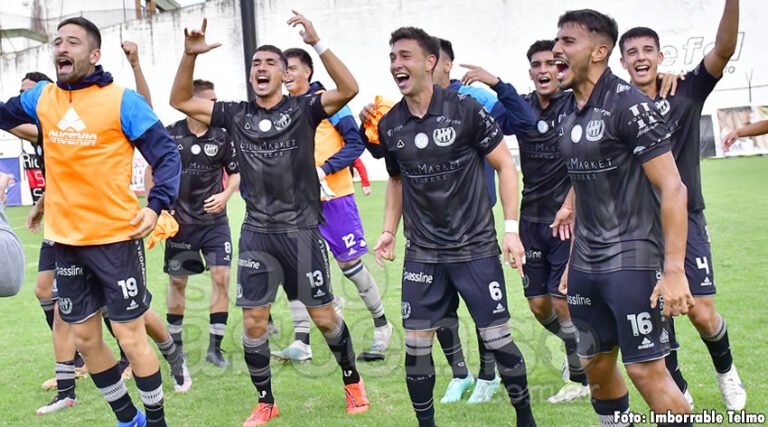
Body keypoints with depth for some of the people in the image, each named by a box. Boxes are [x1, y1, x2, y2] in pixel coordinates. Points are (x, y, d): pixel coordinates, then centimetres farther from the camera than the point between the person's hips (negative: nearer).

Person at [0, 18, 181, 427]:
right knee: (85, 337, 14)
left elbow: (167, 155, -9)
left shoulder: (121, 100, -9)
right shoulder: (41, 97, 5)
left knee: (130, 337, -1)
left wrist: (157, 204, -22)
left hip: (115, 237, -6)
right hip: (66, 240, 6)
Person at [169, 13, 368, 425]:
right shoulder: (237, 115, 5)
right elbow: (180, 101, 6)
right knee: (253, 321, 4)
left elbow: (348, 89, -20)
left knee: (323, 315, 6)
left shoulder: (302, 109, -4)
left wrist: (316, 43, -28)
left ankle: (352, 380, 30)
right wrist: (190, 55, -8)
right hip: (256, 233, 3)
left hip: (300, 231, -3)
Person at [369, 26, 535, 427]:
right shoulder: (389, 125, 2)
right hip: (422, 254, 4)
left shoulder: (465, 109, -11)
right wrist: (389, 230, 9)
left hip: (476, 248, -3)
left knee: (497, 338, 0)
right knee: (416, 345, 2)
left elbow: (506, 166, -5)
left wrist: (511, 228, -11)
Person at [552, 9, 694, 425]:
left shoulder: (628, 105, -13)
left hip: (632, 259, -7)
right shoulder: (569, 114, 10)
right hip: (586, 263, 8)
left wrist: (674, 270, -21)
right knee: (596, 366, 13)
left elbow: (672, 187, -16)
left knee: (646, 371, -8)